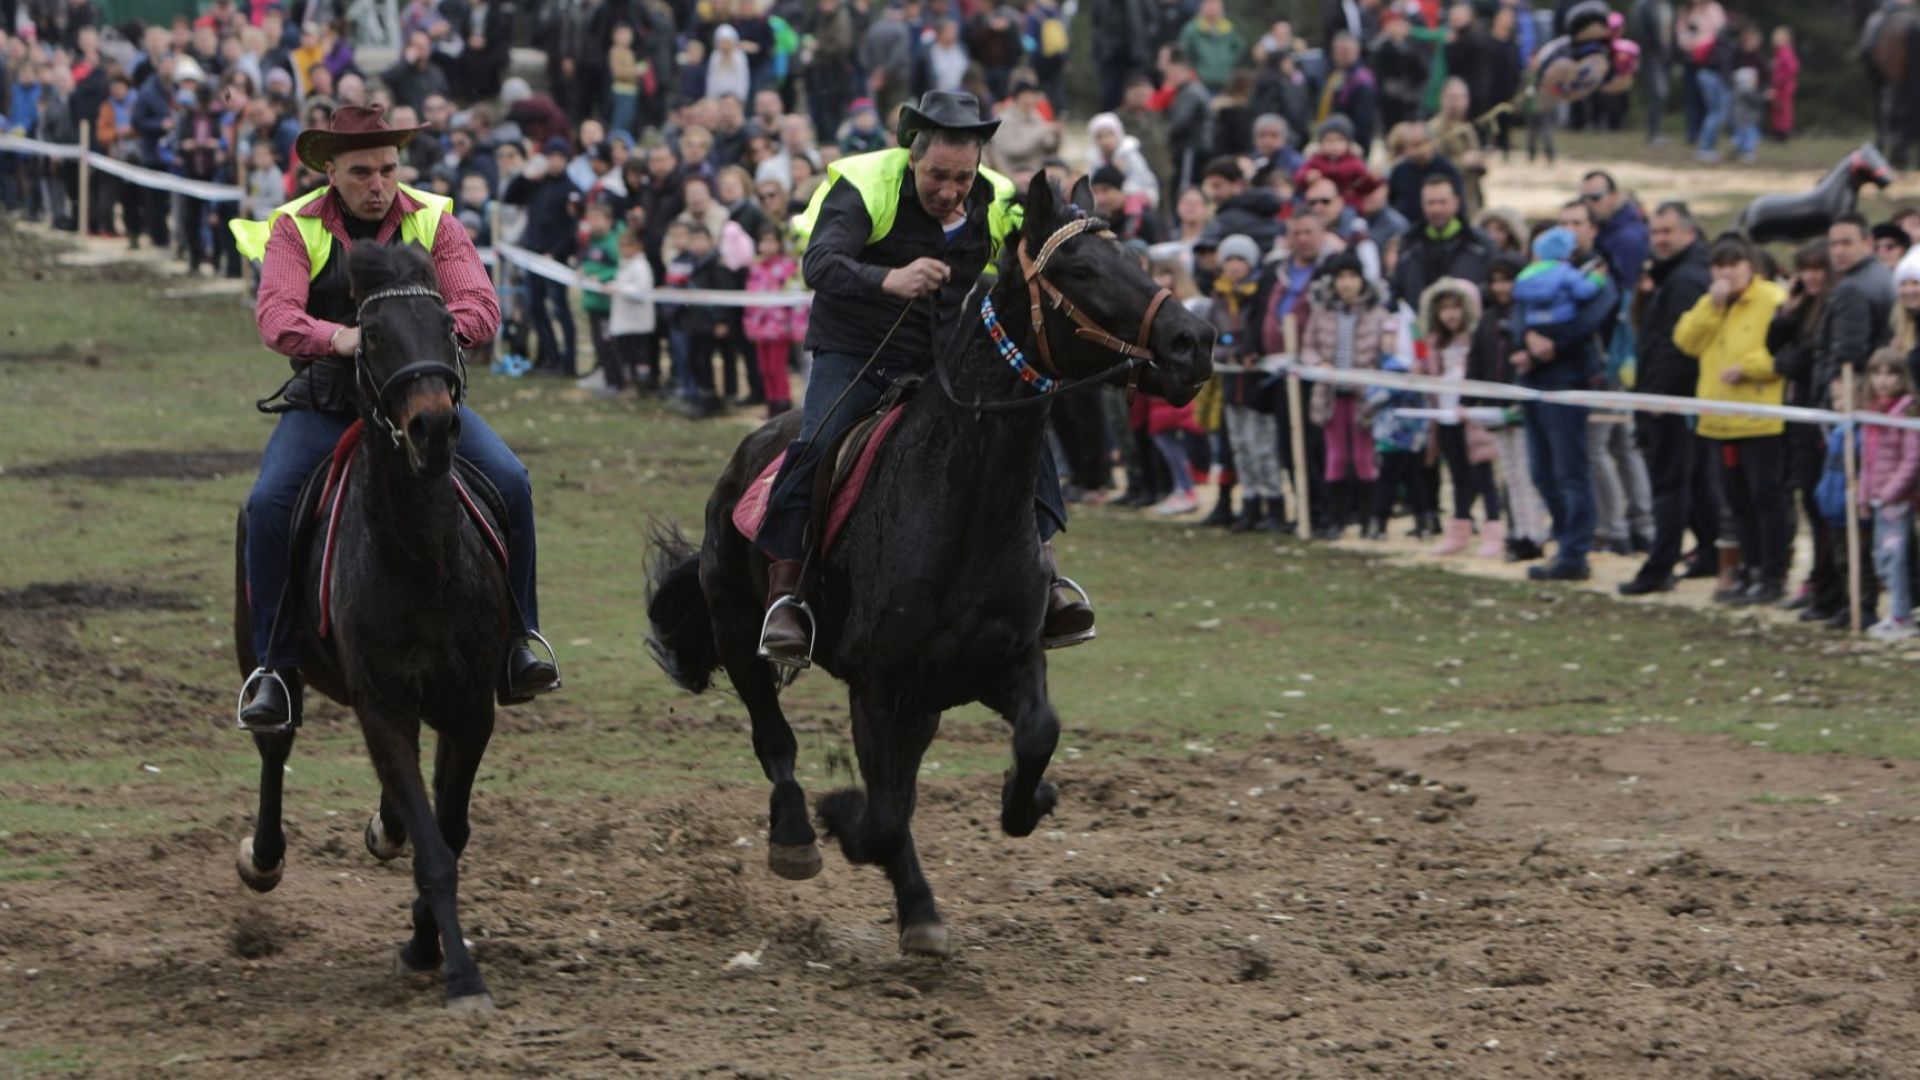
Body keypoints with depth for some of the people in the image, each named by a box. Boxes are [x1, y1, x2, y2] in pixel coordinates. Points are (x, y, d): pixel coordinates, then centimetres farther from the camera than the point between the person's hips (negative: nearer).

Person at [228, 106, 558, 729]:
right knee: (267, 504, -25)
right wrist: (340, 337, -38)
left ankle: (516, 646, -8)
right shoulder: (295, 230, -2)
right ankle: (277, 671, -12)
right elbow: (276, 317, -18)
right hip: (326, 402, -1)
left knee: (509, 481, -20)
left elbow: (481, 309, -9)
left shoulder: (433, 224, 1)